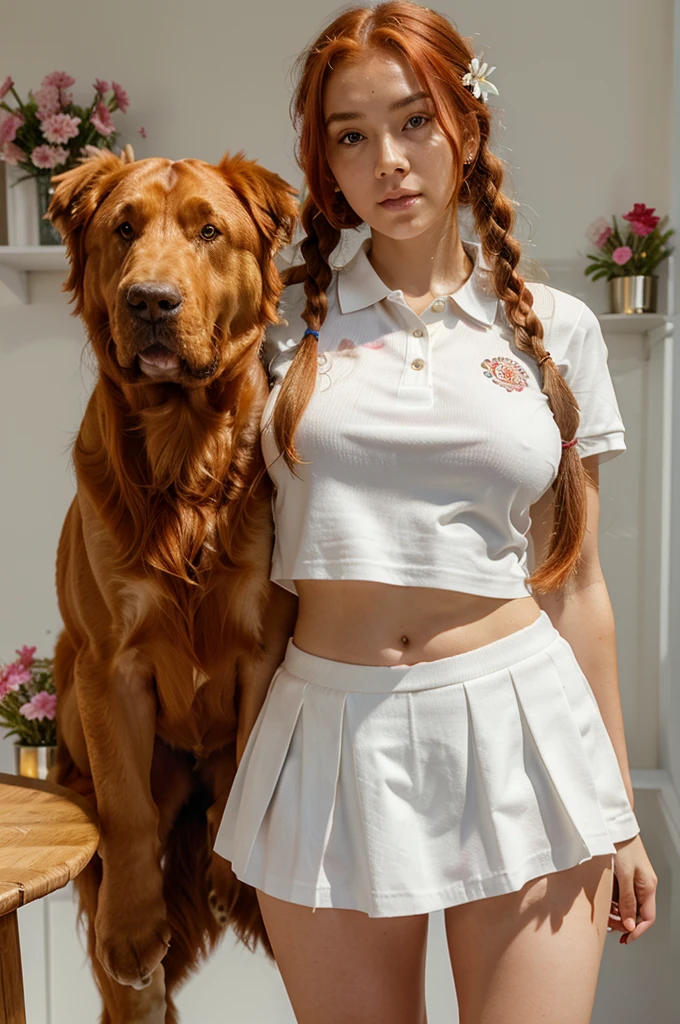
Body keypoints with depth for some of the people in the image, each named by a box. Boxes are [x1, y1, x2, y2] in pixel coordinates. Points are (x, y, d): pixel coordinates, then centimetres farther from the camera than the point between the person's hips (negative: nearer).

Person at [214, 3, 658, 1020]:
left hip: (518, 727, 0)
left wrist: (619, 807, 9)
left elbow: (576, 581, 7)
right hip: (333, 738, 1)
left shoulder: (556, 328, 5)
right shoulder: (284, 320, 4)